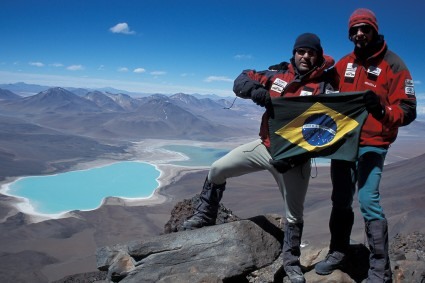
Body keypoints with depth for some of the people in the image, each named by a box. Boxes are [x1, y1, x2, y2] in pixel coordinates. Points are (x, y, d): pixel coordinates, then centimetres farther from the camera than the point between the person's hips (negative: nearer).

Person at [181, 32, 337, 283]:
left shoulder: (324, 86, -9)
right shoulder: (278, 75, 2)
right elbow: (241, 81, 1)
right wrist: (257, 92, -20)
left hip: (295, 158, -3)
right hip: (264, 147, 4)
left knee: (295, 215, 9)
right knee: (217, 170, 4)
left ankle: (292, 262, 32)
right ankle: (205, 217, 25)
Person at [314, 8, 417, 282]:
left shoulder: (393, 64, -7)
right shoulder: (344, 63, 8)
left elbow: (407, 111, -13)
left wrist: (381, 109, -32)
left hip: (372, 145, -5)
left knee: (368, 201, -14)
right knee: (341, 201, 14)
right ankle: (338, 252, 31)